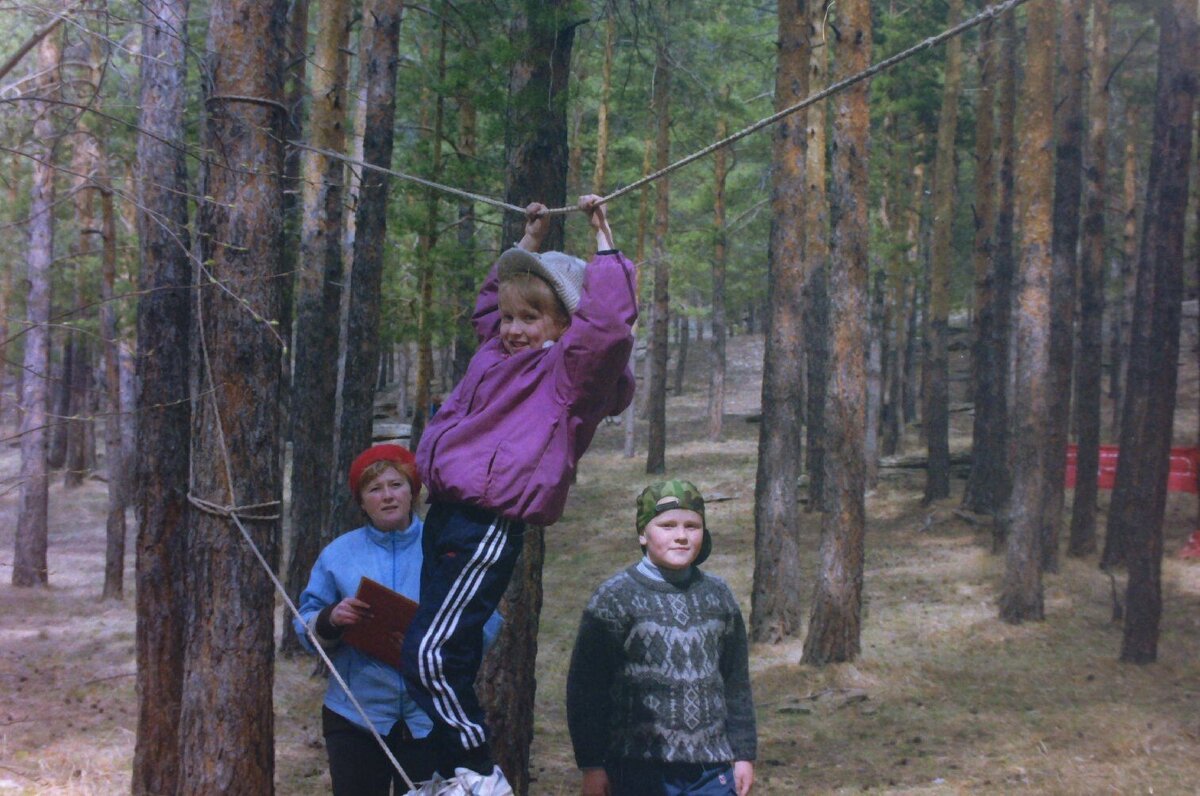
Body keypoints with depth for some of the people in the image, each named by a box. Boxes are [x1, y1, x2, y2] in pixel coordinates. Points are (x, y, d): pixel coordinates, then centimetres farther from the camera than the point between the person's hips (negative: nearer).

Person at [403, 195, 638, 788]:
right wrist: (531, 241, 36)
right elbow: (491, 300, 38)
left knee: (429, 655, -17)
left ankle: (484, 776, -4)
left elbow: (608, 327, -23)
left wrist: (603, 242, -16)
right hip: (448, 515, 9)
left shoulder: (567, 371, -5)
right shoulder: (500, 353, 18)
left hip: (489, 527, -9)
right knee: (447, 659, 15)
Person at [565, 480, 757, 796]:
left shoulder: (718, 595, 10)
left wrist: (743, 753, 13)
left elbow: (736, 683, 15)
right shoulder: (614, 598, -4)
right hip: (640, 770, -4)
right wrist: (592, 765, -7)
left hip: (712, 770, 4)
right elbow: (585, 688, -5)